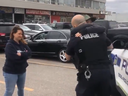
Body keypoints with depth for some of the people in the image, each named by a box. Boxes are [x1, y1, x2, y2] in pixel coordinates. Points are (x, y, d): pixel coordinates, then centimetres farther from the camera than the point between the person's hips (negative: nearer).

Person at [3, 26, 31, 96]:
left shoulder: (23, 44, 3)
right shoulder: (9, 45, -15)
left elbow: (29, 53, -8)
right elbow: (13, 57, -26)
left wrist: (20, 54, -21)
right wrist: (24, 55, -14)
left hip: (22, 71, 6)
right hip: (10, 72, -6)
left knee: (21, 89, 21)